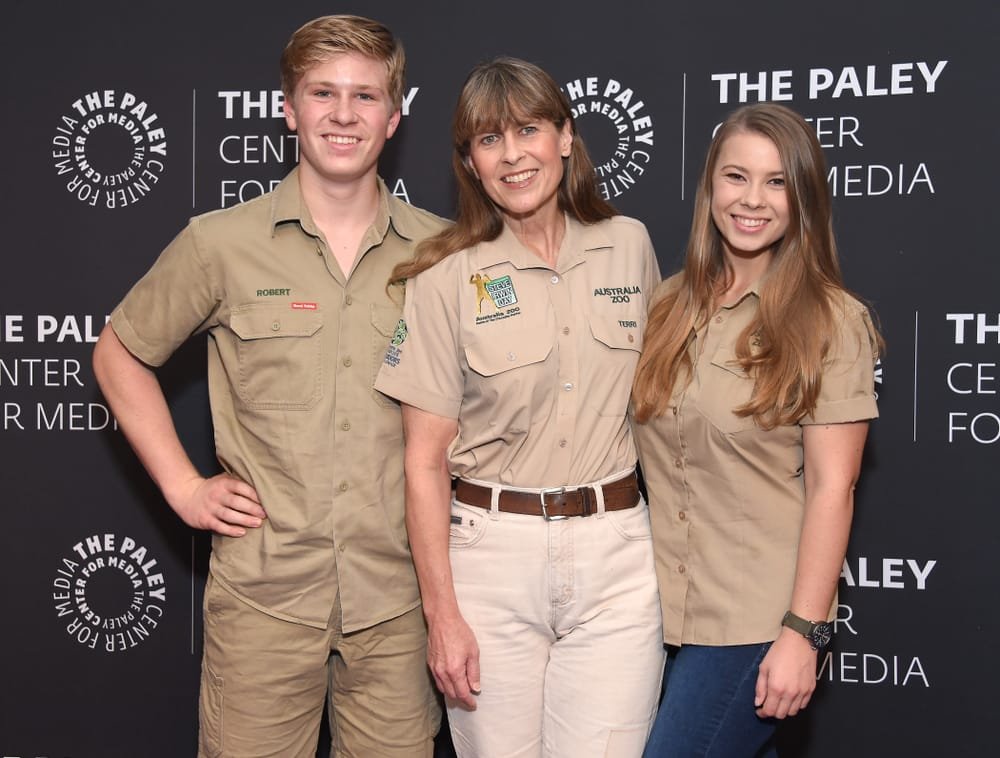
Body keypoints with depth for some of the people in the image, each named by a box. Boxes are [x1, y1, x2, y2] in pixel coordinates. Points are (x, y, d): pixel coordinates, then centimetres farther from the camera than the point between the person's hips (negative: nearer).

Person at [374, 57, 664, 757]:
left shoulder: (630, 246, 4)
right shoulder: (445, 278, -5)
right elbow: (425, 464, -4)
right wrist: (442, 614, -7)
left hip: (616, 550, 2)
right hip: (490, 551, -1)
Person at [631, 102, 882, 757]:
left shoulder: (831, 322, -8)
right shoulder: (673, 305, 6)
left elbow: (832, 489, -11)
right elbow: (652, 452, 10)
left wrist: (804, 631, -15)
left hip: (755, 622, -5)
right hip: (663, 605, 5)